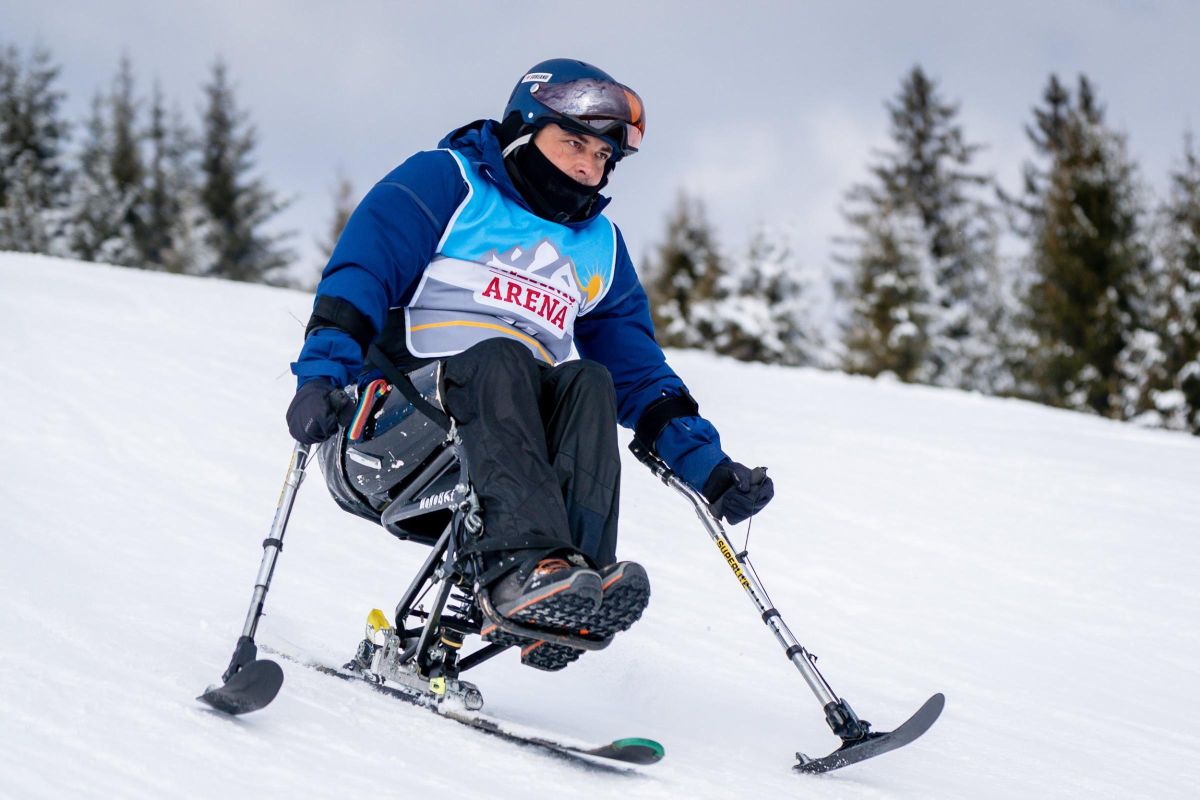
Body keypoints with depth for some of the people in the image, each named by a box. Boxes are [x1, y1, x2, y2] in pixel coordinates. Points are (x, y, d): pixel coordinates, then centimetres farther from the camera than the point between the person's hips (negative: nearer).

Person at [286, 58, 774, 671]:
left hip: (525, 424, 5)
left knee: (591, 382, -25)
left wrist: (708, 466, 9)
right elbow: (360, 271, -8)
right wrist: (321, 373, -25)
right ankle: (524, 565, -55)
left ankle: (579, 570, -46)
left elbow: (641, 373, 22)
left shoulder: (600, 247, 23)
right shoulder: (446, 182, 5)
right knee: (500, 357, -33)